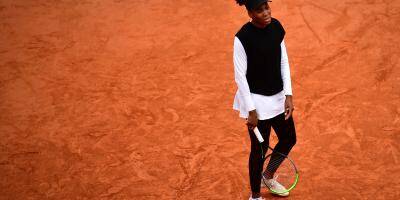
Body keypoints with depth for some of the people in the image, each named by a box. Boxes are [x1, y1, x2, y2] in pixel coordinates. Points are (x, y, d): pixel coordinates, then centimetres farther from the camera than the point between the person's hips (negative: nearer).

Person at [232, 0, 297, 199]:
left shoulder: (276, 26, -3)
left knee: (289, 139, 18)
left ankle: (268, 176, 44)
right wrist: (251, 110, -15)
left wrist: (288, 95, -2)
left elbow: (284, 61, 4)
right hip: (256, 100, -7)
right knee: (260, 148, 5)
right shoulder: (243, 37, -21)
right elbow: (240, 76, -17)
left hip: (277, 97, 7)